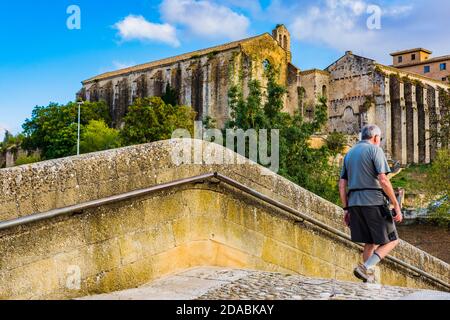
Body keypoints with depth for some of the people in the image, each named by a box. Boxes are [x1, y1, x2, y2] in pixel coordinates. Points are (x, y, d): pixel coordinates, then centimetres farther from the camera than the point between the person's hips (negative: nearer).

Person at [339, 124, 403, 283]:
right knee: (391, 240, 3)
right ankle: (365, 268, -14)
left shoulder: (349, 153, 18)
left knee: (370, 243, 14)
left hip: (354, 202, 7)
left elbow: (342, 185, 15)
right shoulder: (375, 150, -2)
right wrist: (396, 205, -10)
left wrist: (346, 209, 17)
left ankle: (370, 279, 12)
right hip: (373, 201, -7)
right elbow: (383, 180, -14)